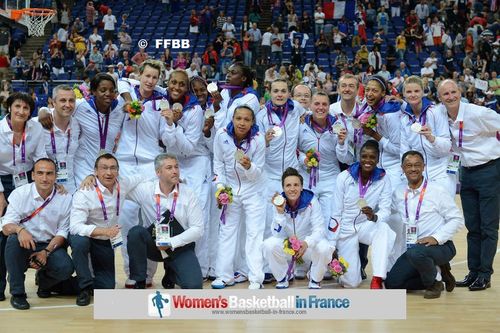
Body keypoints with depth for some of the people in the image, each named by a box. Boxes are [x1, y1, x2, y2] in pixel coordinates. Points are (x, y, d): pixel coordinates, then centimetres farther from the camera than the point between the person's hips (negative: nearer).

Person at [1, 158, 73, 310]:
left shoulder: (65, 198, -5)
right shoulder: (20, 193, -9)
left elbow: (63, 232, -2)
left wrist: (46, 252, -17)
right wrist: (19, 229, -37)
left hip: (51, 246, 1)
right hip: (25, 246, -1)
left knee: (65, 268, -28)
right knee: (14, 239, -34)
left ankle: (44, 281, 12)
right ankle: (17, 293, -17)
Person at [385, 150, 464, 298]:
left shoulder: (436, 191, -8)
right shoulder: (398, 193, 7)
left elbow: (457, 219, -7)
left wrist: (436, 238, -19)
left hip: (440, 246, -6)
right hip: (411, 248, 6)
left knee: (416, 253, -37)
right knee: (392, 283, -8)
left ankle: (434, 282, -5)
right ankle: (436, 272, 12)